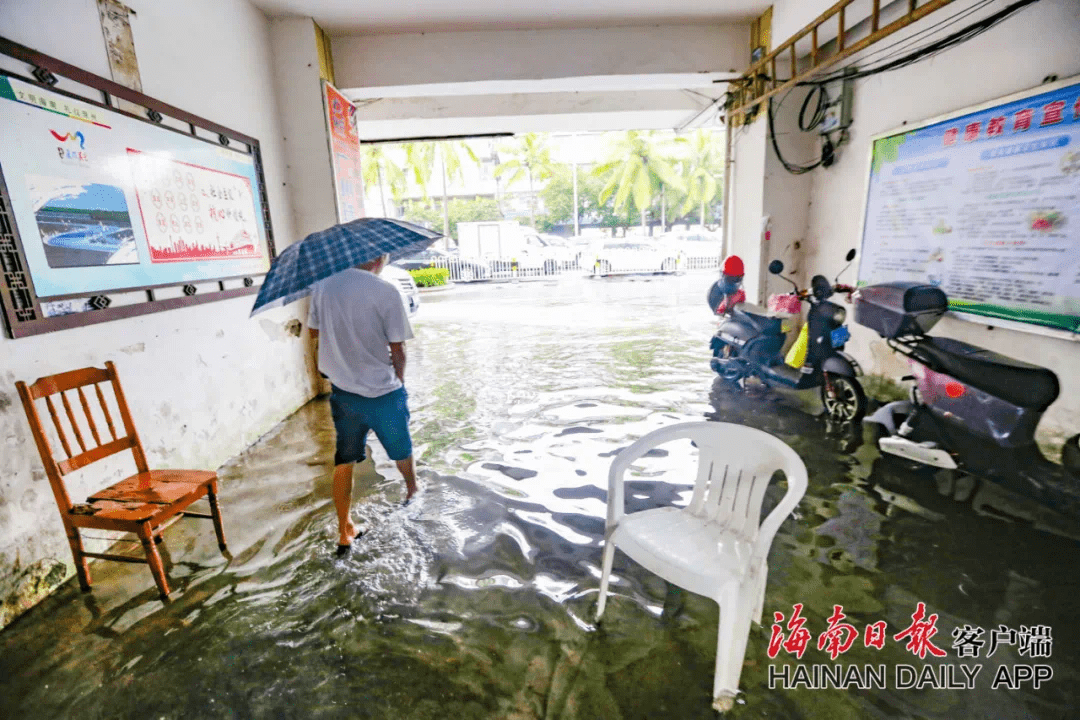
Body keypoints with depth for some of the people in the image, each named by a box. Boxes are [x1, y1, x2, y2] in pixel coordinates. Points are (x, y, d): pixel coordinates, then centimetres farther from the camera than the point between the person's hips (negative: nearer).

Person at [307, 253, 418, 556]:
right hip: (382, 392, -4)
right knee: (401, 451, 23)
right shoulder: (386, 292, -18)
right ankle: (412, 491, 48)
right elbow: (397, 350, -14)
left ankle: (345, 532, 29)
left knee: (343, 462, 18)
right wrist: (398, 380, 3)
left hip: (342, 391, 4)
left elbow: (314, 331, 13)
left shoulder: (322, 286, -2)